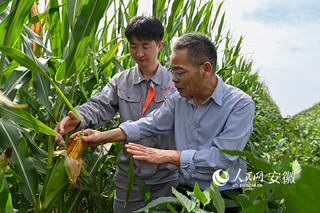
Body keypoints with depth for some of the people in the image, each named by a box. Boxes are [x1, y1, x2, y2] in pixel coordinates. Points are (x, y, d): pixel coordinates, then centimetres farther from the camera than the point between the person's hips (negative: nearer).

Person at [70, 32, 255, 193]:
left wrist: (167, 155, -21)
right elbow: (150, 124, 12)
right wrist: (104, 137, 5)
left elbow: (222, 157, -22)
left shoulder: (241, 105, -14)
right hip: (185, 191, 4)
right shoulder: (178, 99, 5)